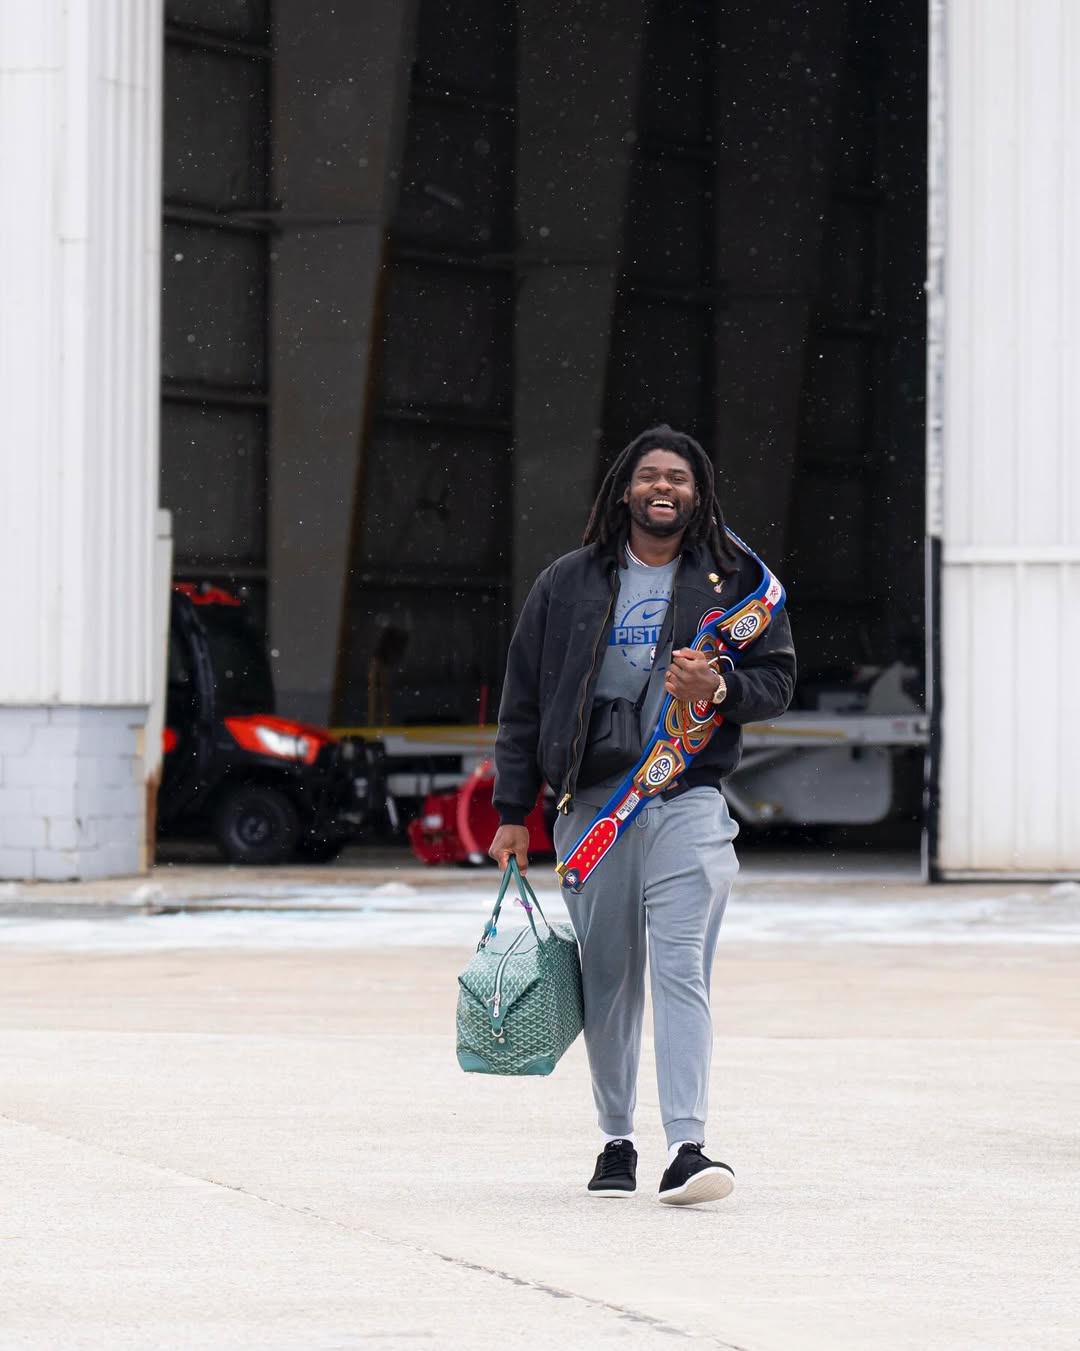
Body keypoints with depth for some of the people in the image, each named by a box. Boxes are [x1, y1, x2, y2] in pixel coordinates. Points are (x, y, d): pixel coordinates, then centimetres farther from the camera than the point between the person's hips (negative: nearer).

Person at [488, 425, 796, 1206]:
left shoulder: (736, 580, 8)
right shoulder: (568, 584, 11)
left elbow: (778, 681, 11)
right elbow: (524, 700, 13)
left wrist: (718, 690, -11)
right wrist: (513, 810, 9)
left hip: (689, 800, -2)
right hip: (591, 804, 2)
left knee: (682, 970, -14)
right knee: (607, 981, 5)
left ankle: (687, 1147, -21)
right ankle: (616, 1141, 17)